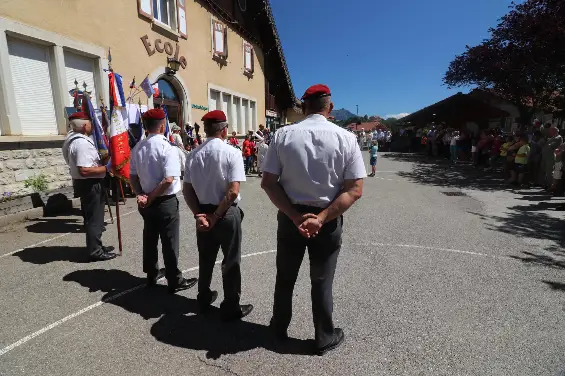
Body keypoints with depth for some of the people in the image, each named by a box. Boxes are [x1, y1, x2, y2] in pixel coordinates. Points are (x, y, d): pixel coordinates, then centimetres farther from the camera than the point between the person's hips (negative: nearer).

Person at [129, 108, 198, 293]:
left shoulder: (137, 148, 5)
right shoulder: (167, 148, -17)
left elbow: (133, 176, 7)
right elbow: (168, 180, -24)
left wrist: (141, 195, 0)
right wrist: (151, 198, -14)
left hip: (146, 203, 7)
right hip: (166, 202, -7)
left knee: (149, 238, 18)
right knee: (169, 242, 4)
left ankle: (151, 275, 35)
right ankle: (175, 281, 17)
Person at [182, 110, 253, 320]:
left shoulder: (194, 155, 2)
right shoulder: (232, 153, -14)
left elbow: (186, 190, 0)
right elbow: (233, 191, -20)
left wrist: (198, 214, -3)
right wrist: (217, 216, -13)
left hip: (203, 212, 6)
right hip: (227, 213, -5)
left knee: (205, 258, 20)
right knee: (231, 261, 8)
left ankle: (204, 299, 38)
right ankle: (231, 308, 21)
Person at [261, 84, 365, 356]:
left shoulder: (283, 135, -6)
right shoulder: (346, 138, -8)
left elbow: (268, 183, -10)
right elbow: (355, 190, -13)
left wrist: (295, 216, -14)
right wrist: (321, 218, -17)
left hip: (289, 216, 1)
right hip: (328, 220, -1)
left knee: (285, 277, 21)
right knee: (322, 281, 16)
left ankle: (279, 328, 43)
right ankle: (325, 338, 36)